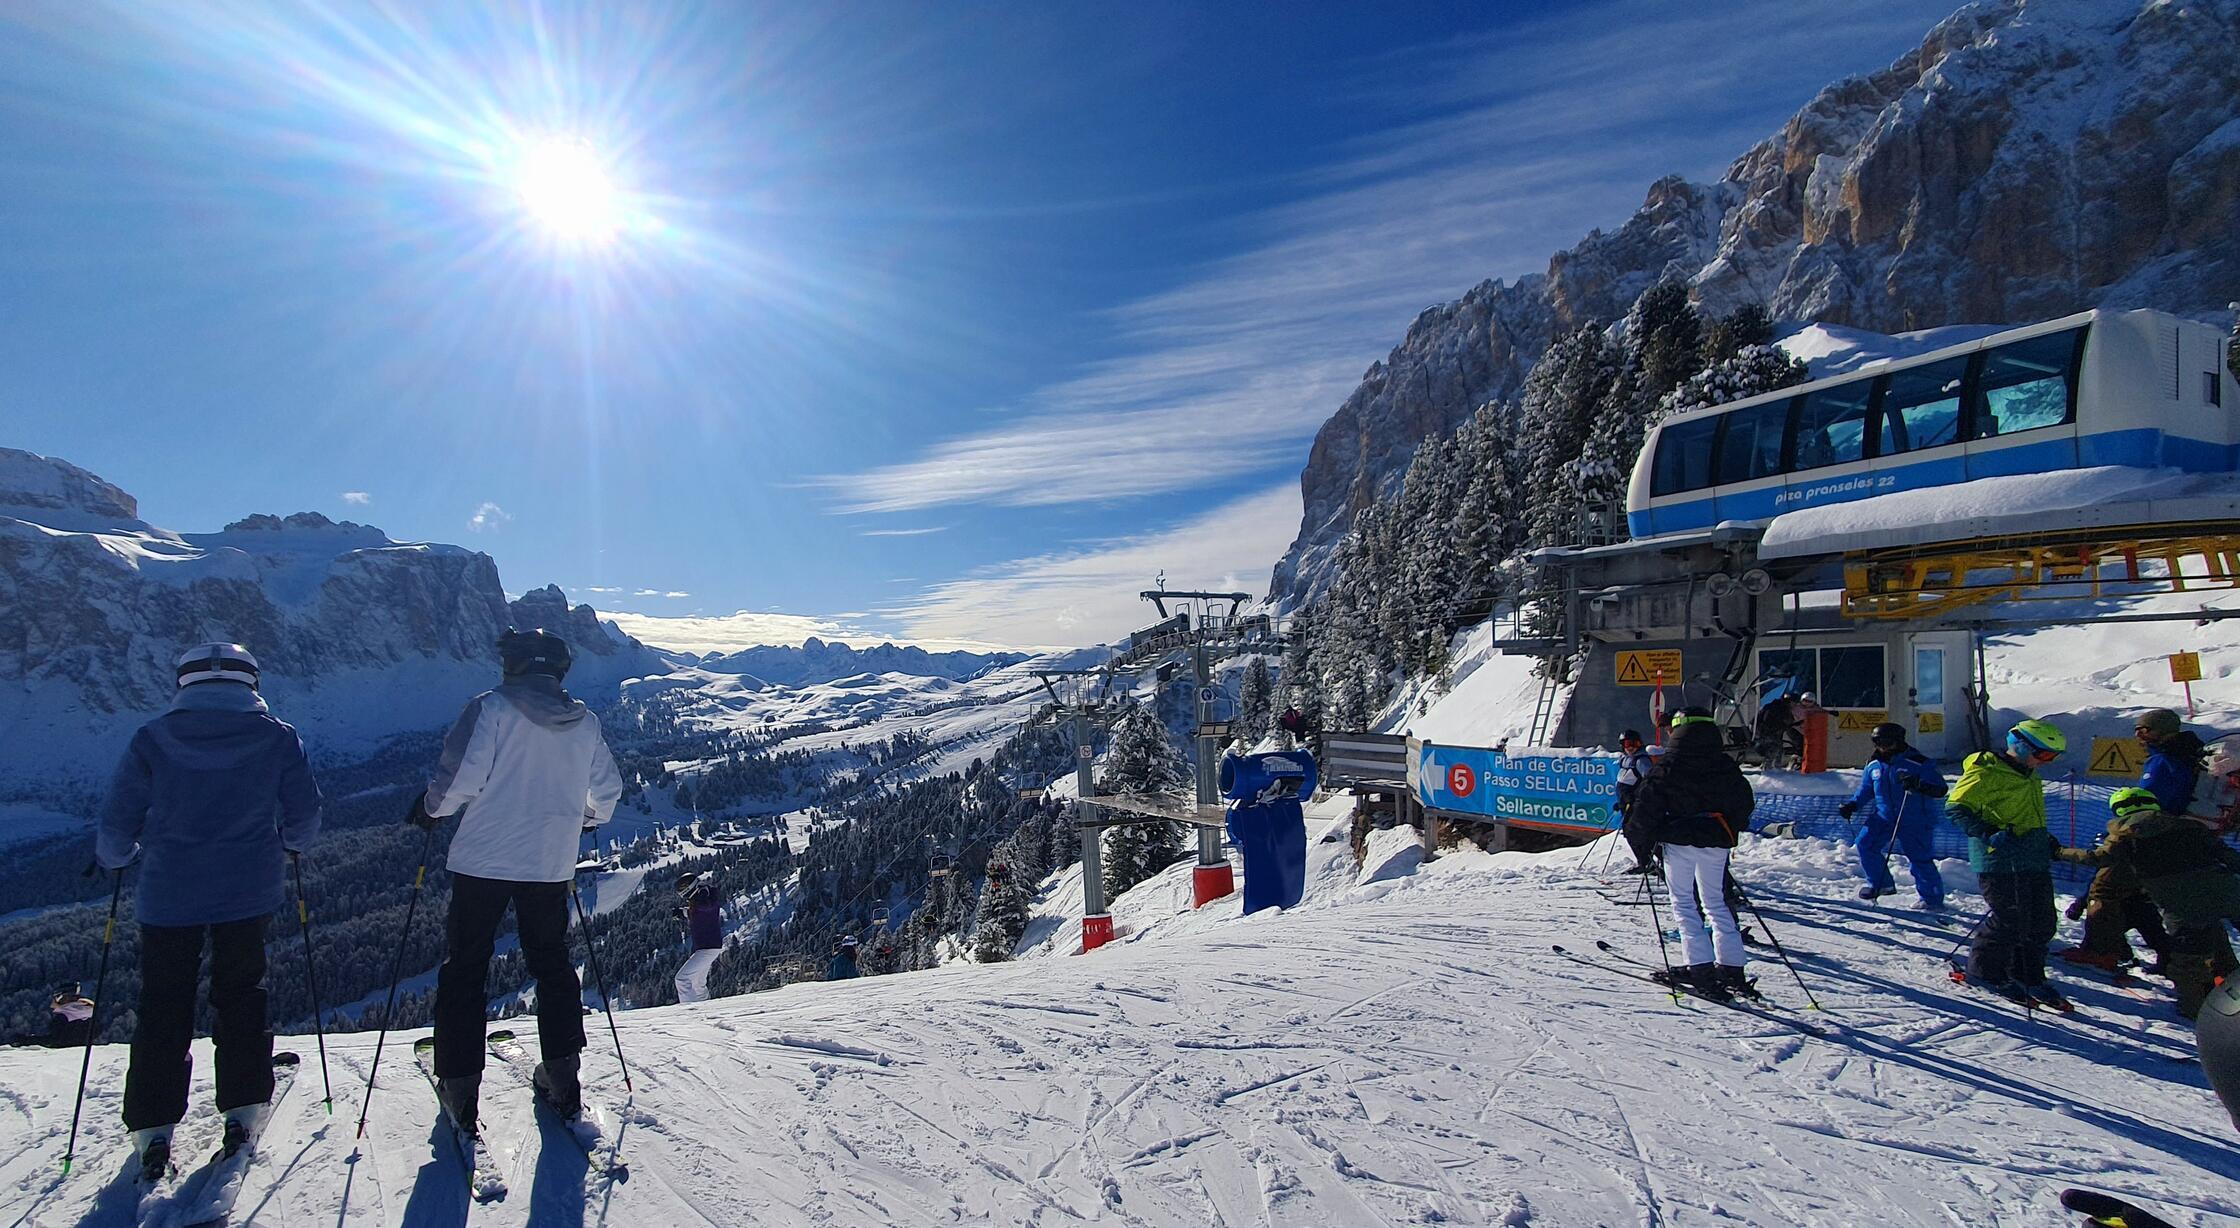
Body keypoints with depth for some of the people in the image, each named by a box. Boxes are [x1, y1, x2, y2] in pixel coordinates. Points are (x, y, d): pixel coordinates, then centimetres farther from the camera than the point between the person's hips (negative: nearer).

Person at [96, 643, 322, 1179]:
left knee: (163, 1006, 11)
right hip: (248, 893, 0)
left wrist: (114, 858, 20)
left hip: (169, 894, 0)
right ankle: (243, 1110, 16)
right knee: (241, 996, 14)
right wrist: (289, 847, 21)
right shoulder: (276, 736, -3)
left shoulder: (152, 738, -3)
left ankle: (153, 1129, 14)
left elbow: (118, 818, 0)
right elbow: (304, 812, 1)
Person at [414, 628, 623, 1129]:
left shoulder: (491, 708, -9)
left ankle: (460, 1089, 12)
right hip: (551, 864, 4)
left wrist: (430, 809, 4)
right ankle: (561, 1077, 18)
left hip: (484, 859, -3)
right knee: (552, 964, 16)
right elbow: (607, 792, 10)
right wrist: (583, 821, 30)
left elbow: (461, 777, -16)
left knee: (464, 968, 10)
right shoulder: (584, 722, 4)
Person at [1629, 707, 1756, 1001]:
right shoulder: (1726, 766, 3)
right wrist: (1730, 833, 22)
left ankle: (1700, 968, -7)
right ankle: (1732, 968, 10)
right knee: (1715, 903, 14)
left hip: (1679, 841, -4)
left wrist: (1654, 833, 2)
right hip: (1715, 843, 4)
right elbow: (1745, 803, 12)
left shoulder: (1670, 764, -9)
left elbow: (1646, 801, -11)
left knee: (1684, 903, 2)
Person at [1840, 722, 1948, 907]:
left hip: (1915, 821, -5)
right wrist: (1852, 805, 4)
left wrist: (1918, 784, -33)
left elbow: (1940, 789, -15)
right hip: (1884, 816, 5)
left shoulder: (1918, 763, -11)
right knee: (1865, 843, -8)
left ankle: (1933, 899, 17)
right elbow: (1866, 789, 18)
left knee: (1920, 859, -1)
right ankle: (1881, 884, 8)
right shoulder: (1874, 765, 6)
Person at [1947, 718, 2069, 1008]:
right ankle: (1984, 970, 11)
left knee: (2042, 924, 11)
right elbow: (1956, 808, -18)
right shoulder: (1985, 773, -13)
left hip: (2035, 861, 9)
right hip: (2002, 862, -9)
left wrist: (2046, 840, 19)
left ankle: (2028, 976, 25)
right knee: (2010, 923, -7)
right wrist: (1990, 835, -26)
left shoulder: (2028, 776, 18)